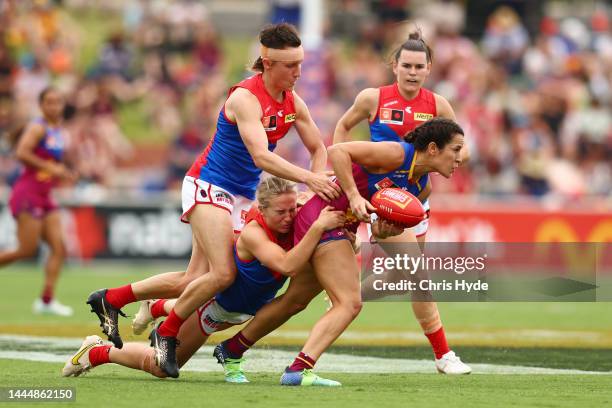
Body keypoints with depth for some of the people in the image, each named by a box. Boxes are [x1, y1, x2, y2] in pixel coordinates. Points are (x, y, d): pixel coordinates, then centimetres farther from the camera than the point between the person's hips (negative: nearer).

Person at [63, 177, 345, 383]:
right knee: (160, 366, 5)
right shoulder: (253, 233, -40)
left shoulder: (295, 222, -22)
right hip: (214, 303, -7)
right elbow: (288, 265, -54)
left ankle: (158, 306, 61)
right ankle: (97, 352, 25)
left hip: (244, 310, 7)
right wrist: (318, 228, -59)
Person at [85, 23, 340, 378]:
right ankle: (167, 334, -1)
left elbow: (318, 149, 12)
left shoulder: (293, 102, 2)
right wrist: (308, 178, -38)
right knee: (223, 274, -21)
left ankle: (112, 299, 19)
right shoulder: (245, 98, -22)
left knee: (196, 279, 4)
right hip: (209, 186, -8)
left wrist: (317, 189, -6)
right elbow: (261, 156, -32)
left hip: (241, 197, 8)